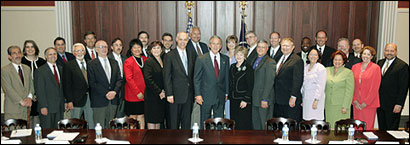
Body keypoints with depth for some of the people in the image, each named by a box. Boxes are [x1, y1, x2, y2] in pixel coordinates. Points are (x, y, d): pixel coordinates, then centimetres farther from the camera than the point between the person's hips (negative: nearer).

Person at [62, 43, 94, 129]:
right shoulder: (68, 66, -2)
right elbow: (66, 85, -5)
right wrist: (69, 101, -11)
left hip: (90, 98, 3)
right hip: (77, 99, -3)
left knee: (91, 124, 9)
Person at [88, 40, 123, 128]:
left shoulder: (114, 63, 14)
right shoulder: (91, 64, 0)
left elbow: (119, 79, 8)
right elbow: (92, 83, -7)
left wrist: (115, 91, -10)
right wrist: (106, 94, -15)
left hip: (113, 100, 4)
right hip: (99, 101, -4)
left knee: (111, 127, 9)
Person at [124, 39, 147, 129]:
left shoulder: (145, 60, 10)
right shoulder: (128, 62, -6)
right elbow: (129, 79, -11)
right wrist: (138, 92, -15)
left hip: (144, 94, 4)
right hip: (133, 95, -4)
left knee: (142, 116, 9)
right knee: (133, 117, 2)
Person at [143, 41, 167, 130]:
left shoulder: (163, 61, 13)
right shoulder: (148, 61, -7)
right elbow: (148, 80, -15)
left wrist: (164, 91, 0)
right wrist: (159, 92, -14)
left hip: (162, 96, 6)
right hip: (152, 96, -6)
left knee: (159, 120, 11)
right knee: (152, 121, -1)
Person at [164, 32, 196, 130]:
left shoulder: (192, 54, 9)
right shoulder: (170, 55, -5)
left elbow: (194, 73, 12)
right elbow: (167, 77, -7)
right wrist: (169, 94, -12)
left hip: (189, 94, 4)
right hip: (175, 95, -4)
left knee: (187, 121, 12)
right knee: (174, 122, 4)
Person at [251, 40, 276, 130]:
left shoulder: (270, 62, -9)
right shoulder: (255, 61, 16)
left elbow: (269, 82, -15)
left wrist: (265, 99, -19)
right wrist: (252, 97, 11)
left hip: (264, 99, -7)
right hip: (255, 99, 7)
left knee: (265, 126, 0)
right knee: (255, 125, 12)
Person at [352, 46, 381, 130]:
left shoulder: (375, 68, -3)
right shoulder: (355, 67, 9)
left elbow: (375, 88, -7)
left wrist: (366, 103, -10)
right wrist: (354, 100, 0)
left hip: (369, 103, -4)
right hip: (357, 104, 4)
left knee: (368, 127, 0)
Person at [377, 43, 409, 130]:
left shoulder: (402, 66, -8)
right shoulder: (380, 63, 10)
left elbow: (404, 87, -11)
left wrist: (399, 104, -15)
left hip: (393, 105, -5)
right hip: (380, 103, 5)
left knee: (392, 129, 3)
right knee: (381, 128, 13)